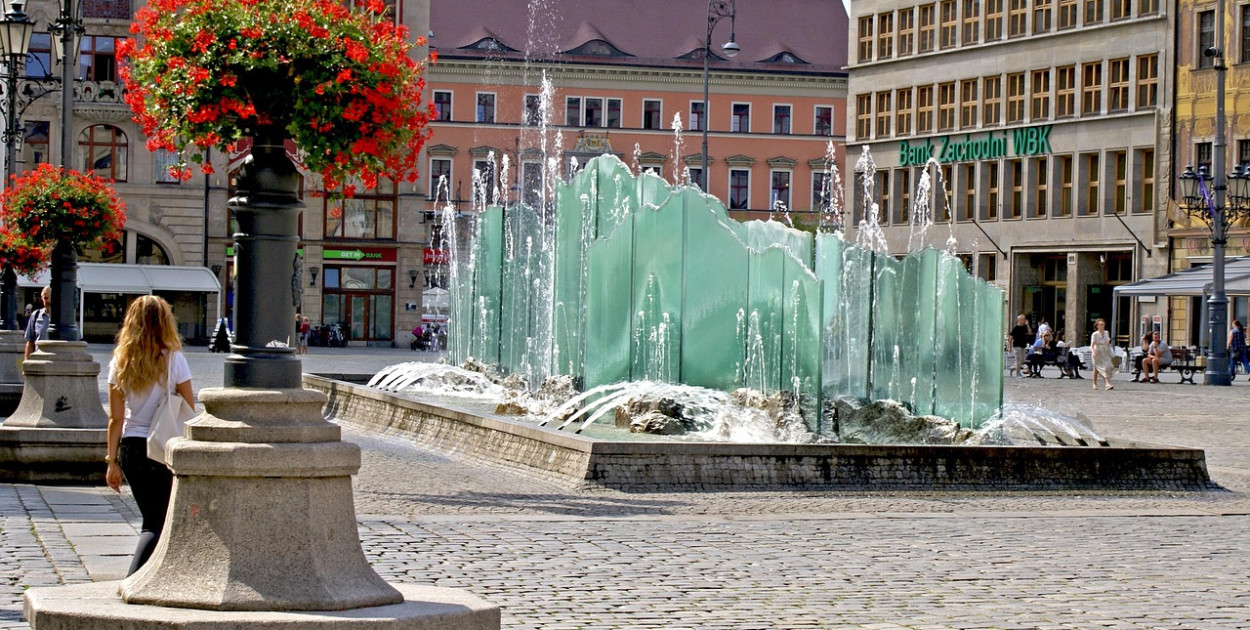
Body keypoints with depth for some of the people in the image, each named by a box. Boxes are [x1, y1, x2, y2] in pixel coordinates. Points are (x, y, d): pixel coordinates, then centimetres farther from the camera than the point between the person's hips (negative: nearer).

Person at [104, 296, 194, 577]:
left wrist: (112, 461, 6)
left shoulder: (120, 362, 1)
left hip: (130, 448, 4)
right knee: (157, 525, -2)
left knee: (151, 519, 18)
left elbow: (116, 418, 2)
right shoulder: (173, 359, -9)